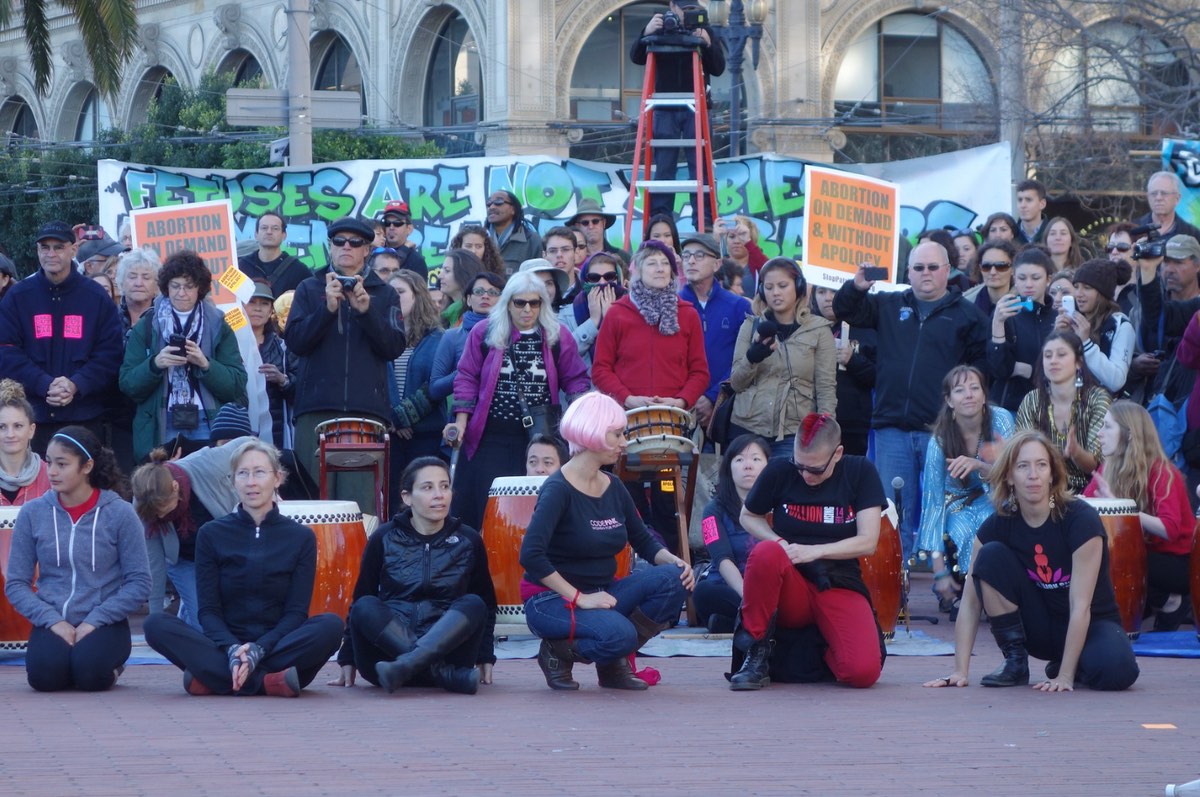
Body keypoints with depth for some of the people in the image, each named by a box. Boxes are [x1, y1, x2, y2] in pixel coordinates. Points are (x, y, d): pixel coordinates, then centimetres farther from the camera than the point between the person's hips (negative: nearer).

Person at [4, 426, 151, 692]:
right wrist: (52, 620, -14)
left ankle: (111, 664, 5)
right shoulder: (33, 513, 1)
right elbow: (15, 583, 2)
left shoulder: (119, 513, -4)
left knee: (90, 674, -31)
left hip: (103, 623, -1)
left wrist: (94, 622, -15)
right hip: (53, 622, 1)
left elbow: (139, 582, -5)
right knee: (45, 675, -30)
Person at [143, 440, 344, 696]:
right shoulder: (211, 535, 7)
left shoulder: (301, 538, 6)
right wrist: (233, 650, -22)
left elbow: (296, 611, -1)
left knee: (330, 625, -31)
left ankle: (212, 679, -30)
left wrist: (257, 650, -21)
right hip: (225, 645, 0)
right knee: (156, 625, -26)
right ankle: (270, 683, -35)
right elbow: (208, 610, 0)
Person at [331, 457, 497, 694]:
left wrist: (485, 657, 6)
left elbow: (486, 604, 15)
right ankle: (449, 675, -40)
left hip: (445, 644, 0)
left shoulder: (468, 541, 8)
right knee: (365, 608, -30)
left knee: (472, 605, -27)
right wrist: (347, 660, 4)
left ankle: (406, 665, -49)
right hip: (388, 642, 0)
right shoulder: (384, 539, 5)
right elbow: (360, 600, 9)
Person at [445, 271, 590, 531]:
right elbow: (467, 378, 7)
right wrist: (461, 422, -1)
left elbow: (575, 380, 10)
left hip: (540, 437, 0)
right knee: (485, 505, -3)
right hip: (490, 436, 0)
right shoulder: (484, 333, 3)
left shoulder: (558, 337, 4)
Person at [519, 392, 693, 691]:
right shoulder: (559, 489, -15)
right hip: (552, 599, -7)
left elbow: (644, 542, 16)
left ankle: (614, 662, -1)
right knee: (618, 633, -36)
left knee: (673, 579, -15)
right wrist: (579, 598, -25)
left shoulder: (613, 488, 8)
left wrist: (674, 561, -6)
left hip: (602, 594, 7)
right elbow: (531, 555, -25)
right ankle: (558, 651, -4)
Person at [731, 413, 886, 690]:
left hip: (840, 587, 0)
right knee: (766, 553, -37)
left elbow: (867, 542, -6)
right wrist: (778, 543, -7)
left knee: (864, 672, -28)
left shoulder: (861, 472, -2)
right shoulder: (779, 471, -1)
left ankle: (824, 649, 11)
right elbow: (748, 517, 13)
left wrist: (812, 551, -17)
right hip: (791, 588, 0)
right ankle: (756, 655, -20)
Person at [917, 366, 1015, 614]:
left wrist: (979, 466, -37)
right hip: (957, 507, -1)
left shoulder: (1000, 420, -15)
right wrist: (939, 571, -22)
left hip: (995, 502, 1)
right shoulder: (940, 441, -17)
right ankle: (954, 592, -6)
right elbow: (933, 503, -17)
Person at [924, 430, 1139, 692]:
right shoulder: (998, 525, -10)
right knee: (991, 556, -20)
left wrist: (1065, 675, -29)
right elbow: (970, 603, -11)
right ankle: (1015, 660, -9)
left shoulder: (1081, 519, -22)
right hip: (1039, 628, 3)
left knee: (1116, 671, -36)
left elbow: (1080, 606, -25)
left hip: (1091, 624, -3)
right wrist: (960, 671, -20)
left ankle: (1068, 666, 1)